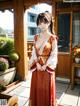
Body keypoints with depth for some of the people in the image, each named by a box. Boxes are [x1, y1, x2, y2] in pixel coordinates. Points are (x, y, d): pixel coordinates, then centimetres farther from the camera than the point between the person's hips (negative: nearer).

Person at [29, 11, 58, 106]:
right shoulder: (36, 37, 6)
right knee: (37, 89, 14)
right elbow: (34, 52, 5)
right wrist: (37, 63, -8)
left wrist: (45, 65, -13)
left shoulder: (53, 38, -7)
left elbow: (54, 54, -8)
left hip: (47, 67, -4)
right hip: (37, 67, 4)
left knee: (46, 90, 8)